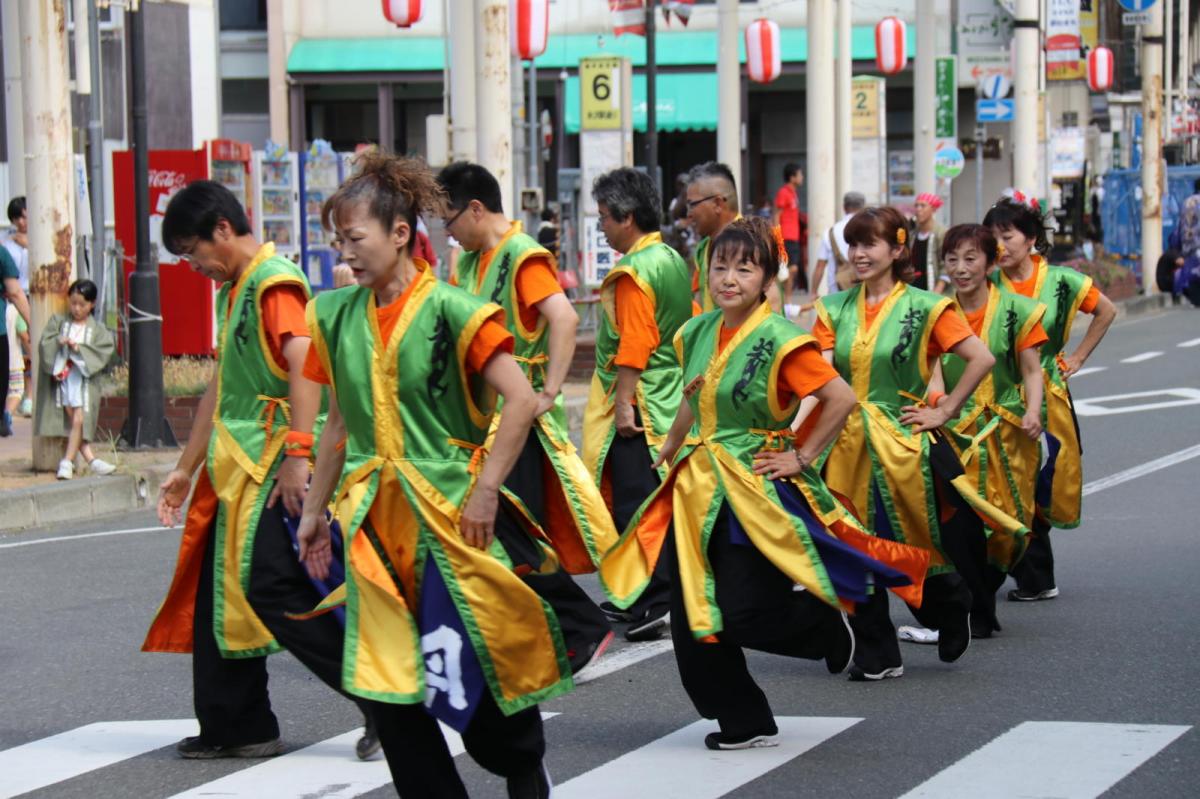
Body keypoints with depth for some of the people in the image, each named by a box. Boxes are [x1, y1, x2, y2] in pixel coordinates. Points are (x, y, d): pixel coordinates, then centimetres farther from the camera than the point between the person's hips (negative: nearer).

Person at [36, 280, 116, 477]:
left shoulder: (97, 329, 4)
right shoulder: (58, 321, 6)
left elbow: (105, 350, -8)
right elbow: (44, 344, -1)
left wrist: (80, 349, -18)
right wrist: (58, 342, -21)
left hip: (83, 378, -1)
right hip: (60, 375, 1)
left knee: (79, 420, -11)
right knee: (72, 421, -3)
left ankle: (67, 461, -3)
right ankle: (90, 459, 2)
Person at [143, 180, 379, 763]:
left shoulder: (275, 283, -11)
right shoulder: (232, 292, 19)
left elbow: (304, 365, -23)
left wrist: (297, 455, -30)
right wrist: (186, 468, 27)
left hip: (277, 471, -10)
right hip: (237, 469, 10)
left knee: (273, 588, -13)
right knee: (216, 595, 9)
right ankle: (234, 727, 17)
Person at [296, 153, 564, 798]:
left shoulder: (450, 311, -10)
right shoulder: (337, 316, 7)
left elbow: (520, 400, -14)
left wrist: (486, 489, -16)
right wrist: (314, 511, 19)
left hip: (450, 514, -5)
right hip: (374, 519, 5)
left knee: (477, 665, 3)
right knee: (384, 681, 1)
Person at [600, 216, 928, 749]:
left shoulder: (779, 340, -14)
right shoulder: (697, 334, 6)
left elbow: (841, 399, -18)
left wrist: (802, 457, -14)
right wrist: (673, 449, 20)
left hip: (757, 490, -7)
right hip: (699, 488, 7)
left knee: (744, 615, -10)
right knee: (690, 616, 3)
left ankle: (827, 622, 22)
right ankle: (744, 723, 17)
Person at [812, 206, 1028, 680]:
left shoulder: (923, 308, -5)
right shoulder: (834, 310, 7)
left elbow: (981, 358, -8)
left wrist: (945, 411, -8)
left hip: (904, 442, -4)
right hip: (849, 444, 4)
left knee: (919, 547, 2)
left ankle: (952, 609, 34)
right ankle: (876, 656, 12)